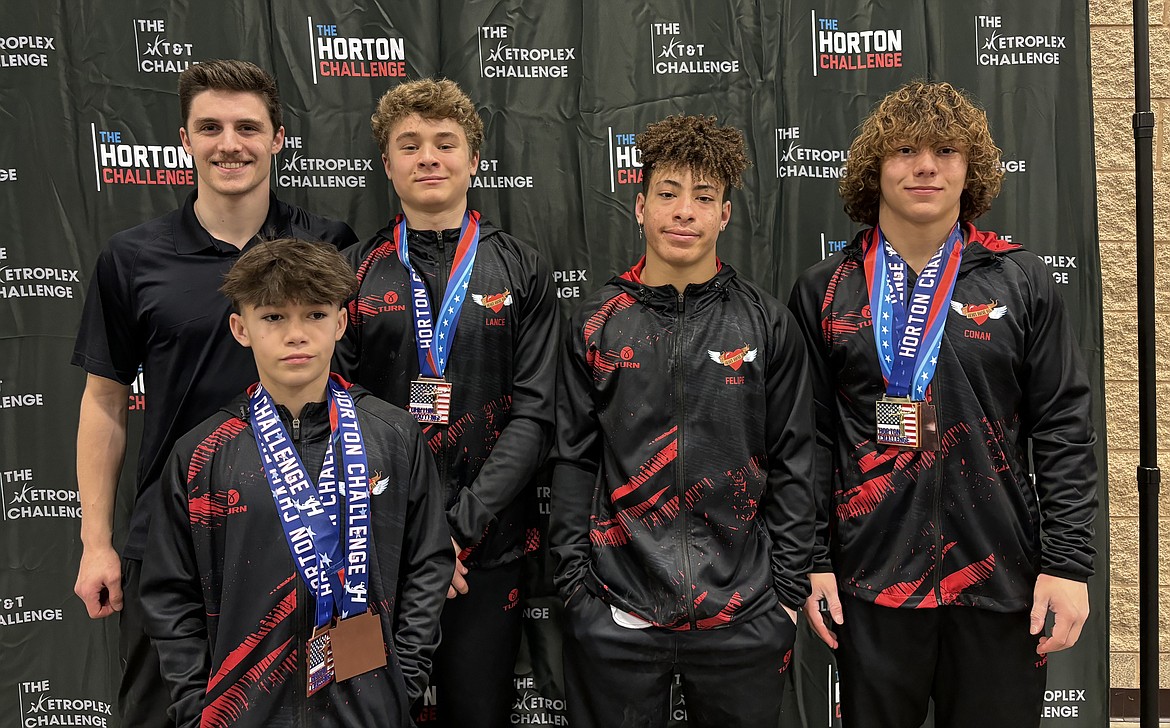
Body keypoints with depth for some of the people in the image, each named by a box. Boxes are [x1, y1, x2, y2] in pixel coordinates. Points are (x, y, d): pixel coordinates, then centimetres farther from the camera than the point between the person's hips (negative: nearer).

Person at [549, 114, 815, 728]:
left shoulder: (767, 324, 1)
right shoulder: (597, 322, 2)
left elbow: (792, 464, 3)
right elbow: (574, 461, 3)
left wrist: (788, 592, 0)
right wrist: (573, 583, -1)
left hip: (742, 615, 0)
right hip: (616, 616, 0)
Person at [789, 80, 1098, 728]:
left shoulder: (1021, 282, 3)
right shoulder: (823, 292, 4)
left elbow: (1063, 431, 2)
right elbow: (809, 439, 3)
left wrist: (1069, 563, -4)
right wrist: (814, 562, -1)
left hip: (1000, 578, 0)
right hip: (870, 580, 0)